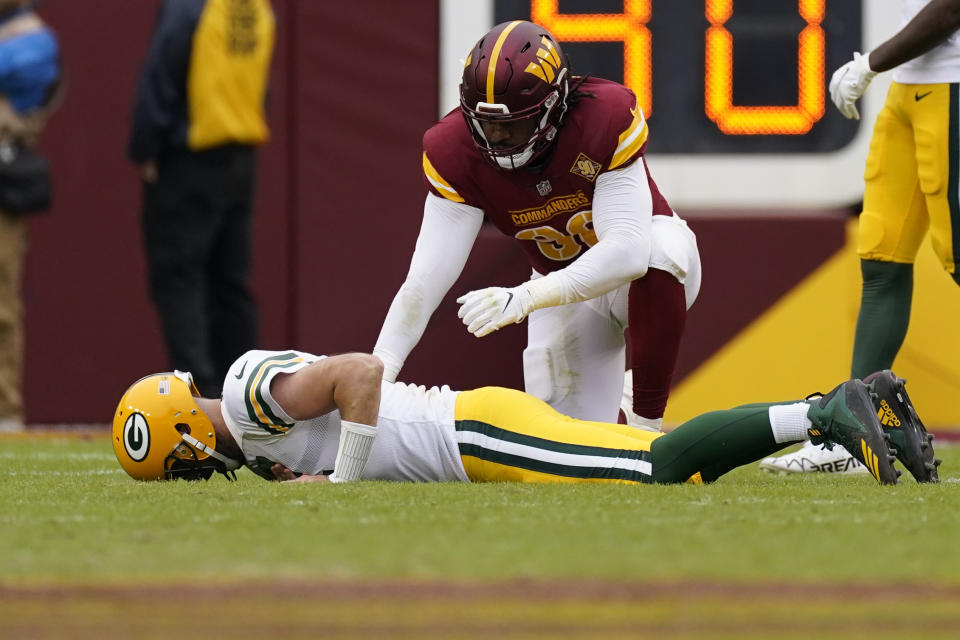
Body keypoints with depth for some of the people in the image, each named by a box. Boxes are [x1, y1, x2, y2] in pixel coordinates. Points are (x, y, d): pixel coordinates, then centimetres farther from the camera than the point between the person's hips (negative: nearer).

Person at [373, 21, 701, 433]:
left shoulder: (608, 119, -33)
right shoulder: (453, 152, -22)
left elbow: (626, 251, -41)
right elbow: (428, 275, -26)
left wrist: (526, 298, -53)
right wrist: (377, 371, -39)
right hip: (565, 284, 3)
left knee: (661, 245, -40)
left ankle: (645, 419, -24)